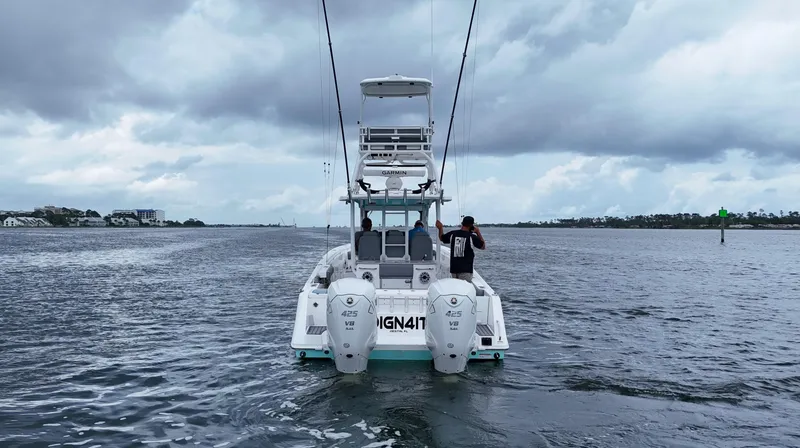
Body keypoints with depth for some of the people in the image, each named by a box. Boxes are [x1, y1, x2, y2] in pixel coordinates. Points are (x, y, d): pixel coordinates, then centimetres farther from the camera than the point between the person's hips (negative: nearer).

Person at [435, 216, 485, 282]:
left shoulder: (452, 234, 3)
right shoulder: (472, 237, -9)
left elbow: (442, 238, 23)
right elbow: (483, 247, 5)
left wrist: (440, 228, 39)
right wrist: (478, 233, 9)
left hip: (453, 269, 5)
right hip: (465, 270, -5)